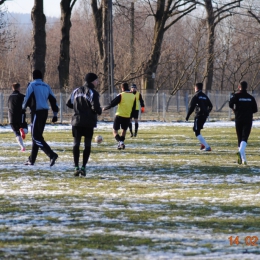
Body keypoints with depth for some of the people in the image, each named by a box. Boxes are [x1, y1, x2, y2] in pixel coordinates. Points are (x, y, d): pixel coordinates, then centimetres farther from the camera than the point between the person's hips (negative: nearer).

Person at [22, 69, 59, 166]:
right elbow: (53, 100, 11)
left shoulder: (32, 85, -5)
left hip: (36, 112, -7)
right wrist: (55, 114, 13)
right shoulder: (46, 86, 13)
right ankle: (31, 159, 20)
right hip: (45, 112, 7)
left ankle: (52, 155, -25)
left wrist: (24, 106, 13)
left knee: (36, 137, -8)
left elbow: (27, 99, -7)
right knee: (37, 135, 16)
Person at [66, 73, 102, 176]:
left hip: (77, 121, 4)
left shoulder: (77, 91, 8)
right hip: (89, 123, -4)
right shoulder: (93, 93, -9)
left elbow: (69, 103, 10)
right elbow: (96, 108, -18)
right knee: (87, 145, 6)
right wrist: (100, 111, 5)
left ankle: (76, 167, -1)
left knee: (76, 144, 6)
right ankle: (83, 167, -1)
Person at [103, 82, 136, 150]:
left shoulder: (121, 95, -10)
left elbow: (112, 104, -9)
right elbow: (133, 108, 11)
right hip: (127, 117, 4)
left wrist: (105, 108, 5)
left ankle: (120, 142, -20)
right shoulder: (133, 96, 5)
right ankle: (121, 143, 21)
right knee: (124, 130, 22)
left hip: (119, 116, -4)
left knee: (115, 130, 2)